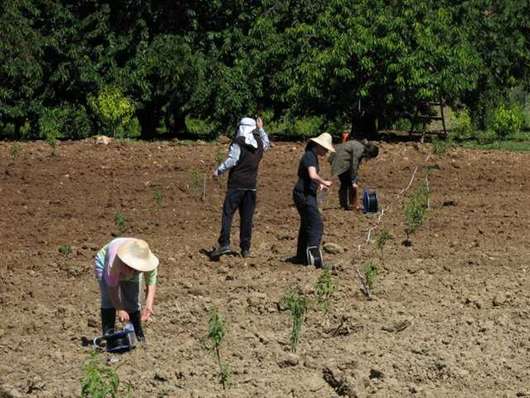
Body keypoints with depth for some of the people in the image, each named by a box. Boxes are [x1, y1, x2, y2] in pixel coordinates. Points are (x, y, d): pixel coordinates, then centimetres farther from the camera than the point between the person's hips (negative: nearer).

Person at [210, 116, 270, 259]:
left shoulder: (238, 143, -8)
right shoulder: (259, 144, 10)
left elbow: (231, 160, -17)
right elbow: (267, 143, 34)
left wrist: (218, 171, -5)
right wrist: (261, 129, 45)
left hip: (236, 184, -5)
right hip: (251, 185, 5)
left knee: (227, 213, -6)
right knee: (247, 217, 8)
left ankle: (224, 243, -19)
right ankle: (245, 248, 8)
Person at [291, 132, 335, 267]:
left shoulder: (313, 156, 16)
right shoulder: (310, 156, -16)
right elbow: (313, 175, -30)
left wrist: (319, 184, 15)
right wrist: (324, 182, -15)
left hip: (308, 195, 11)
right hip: (304, 195, -11)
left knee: (307, 225, 18)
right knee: (316, 225, -16)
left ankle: (301, 256, 25)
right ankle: (314, 255, -25)